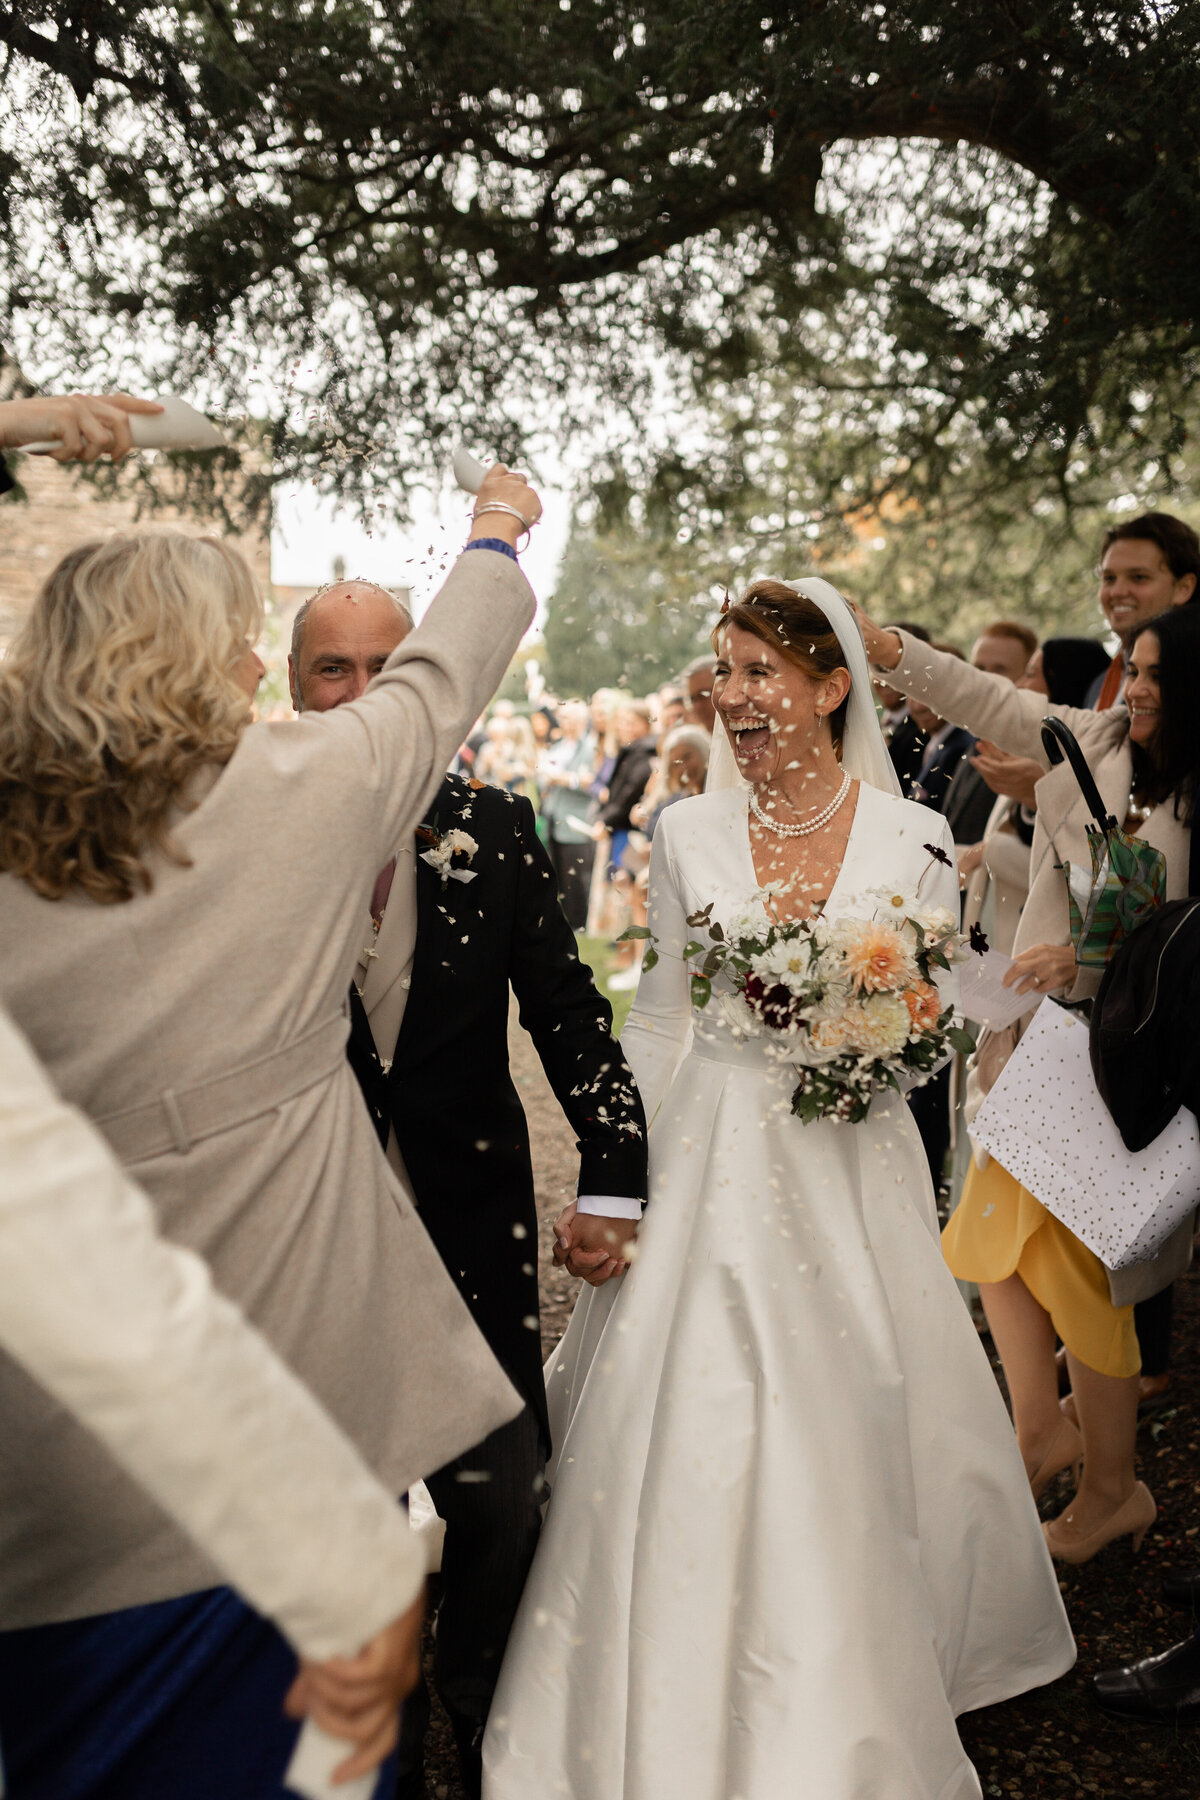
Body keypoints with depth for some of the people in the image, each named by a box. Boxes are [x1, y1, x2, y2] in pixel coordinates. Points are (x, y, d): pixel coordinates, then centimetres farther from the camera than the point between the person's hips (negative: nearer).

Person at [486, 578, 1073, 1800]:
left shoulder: (914, 839, -3)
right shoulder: (688, 834, 2)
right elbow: (658, 1021, 6)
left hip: (852, 1176, -1)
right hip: (712, 1170, 1)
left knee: (855, 1445, 6)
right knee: (689, 1449, 2)